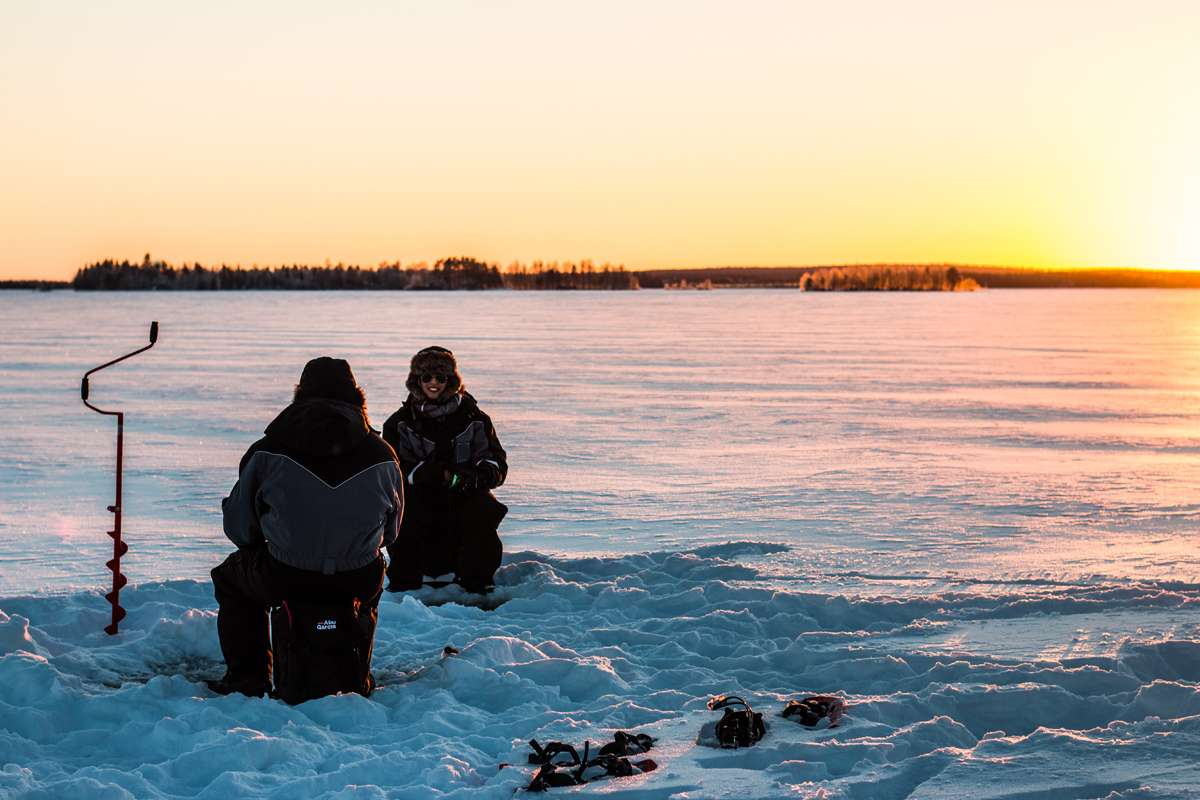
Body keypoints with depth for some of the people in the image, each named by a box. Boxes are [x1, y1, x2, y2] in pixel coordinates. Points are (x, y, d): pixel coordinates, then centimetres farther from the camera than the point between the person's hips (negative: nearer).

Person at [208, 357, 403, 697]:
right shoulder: (381, 455, -2)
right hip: (357, 583, 2)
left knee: (229, 577, 30)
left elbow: (238, 523, 2)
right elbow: (391, 529, 9)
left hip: (285, 580, -2)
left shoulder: (268, 451, -7)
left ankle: (248, 676, 24)